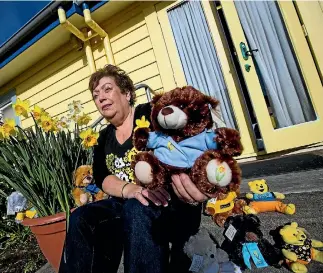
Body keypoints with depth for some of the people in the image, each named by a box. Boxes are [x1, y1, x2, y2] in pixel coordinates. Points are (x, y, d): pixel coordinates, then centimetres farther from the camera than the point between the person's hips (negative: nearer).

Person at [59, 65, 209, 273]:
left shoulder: (151, 114, -5)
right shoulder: (104, 138, 12)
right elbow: (101, 177, -2)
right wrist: (130, 190, -24)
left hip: (171, 201, -4)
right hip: (126, 205, 5)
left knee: (137, 209, -34)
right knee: (81, 218, -18)